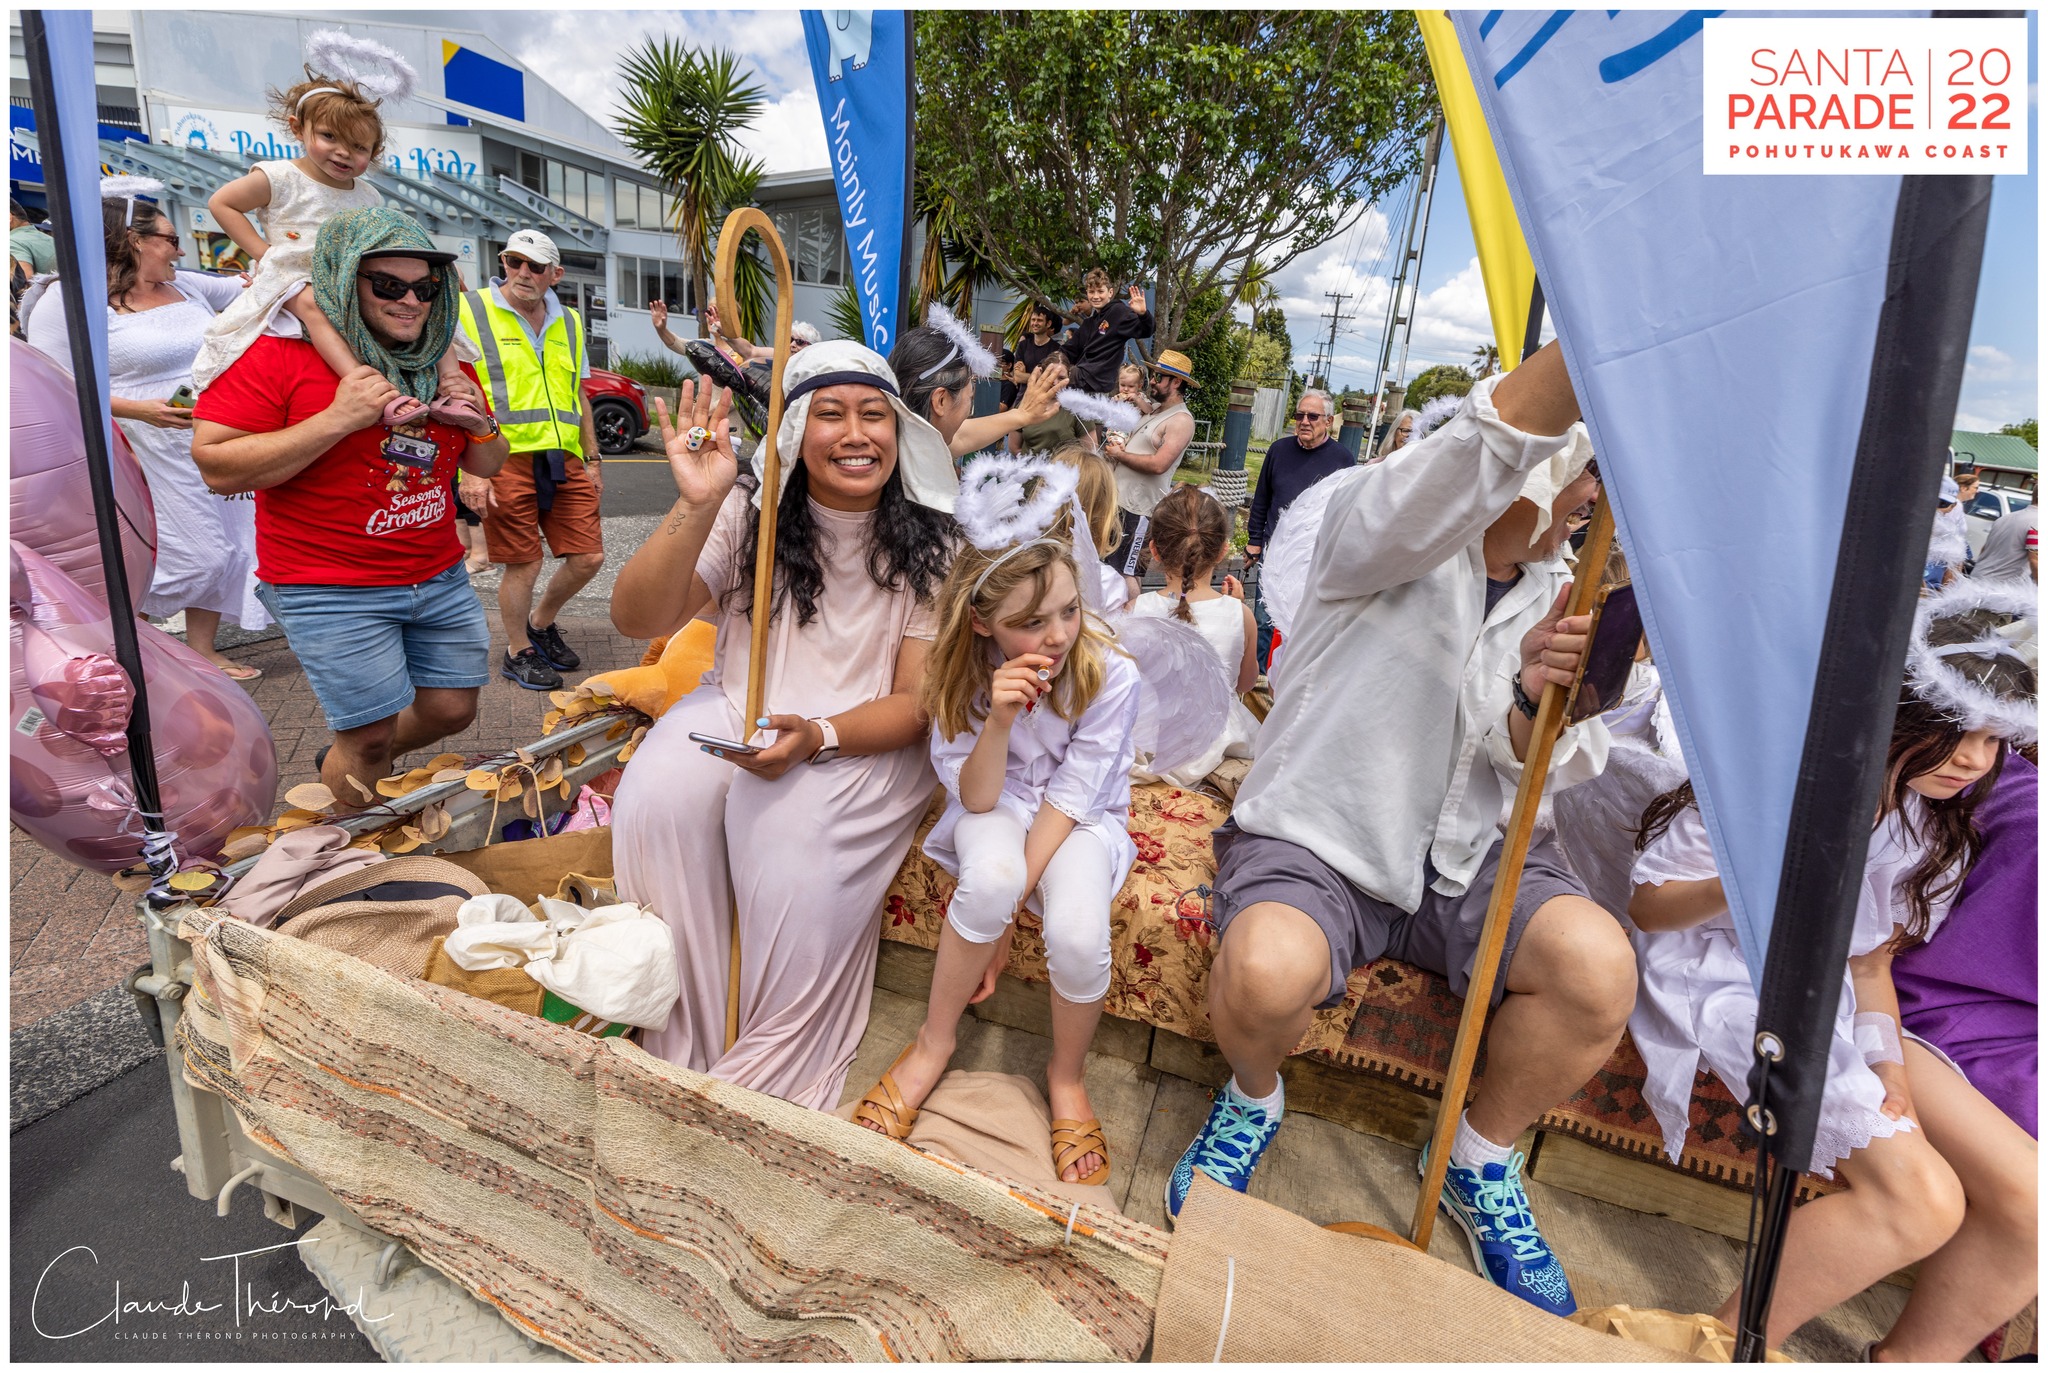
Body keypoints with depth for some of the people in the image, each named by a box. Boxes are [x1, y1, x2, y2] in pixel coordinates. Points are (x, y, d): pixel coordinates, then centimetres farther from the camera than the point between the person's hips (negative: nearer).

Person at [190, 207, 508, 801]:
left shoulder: (447, 365, 9)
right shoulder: (280, 352, -9)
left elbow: (485, 466, 16)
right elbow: (218, 467, -14)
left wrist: (481, 425, -6)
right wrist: (338, 419, -22)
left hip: (440, 578, 6)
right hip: (332, 591, -6)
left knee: (452, 709, 11)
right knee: (372, 733, -2)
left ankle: (345, 762, 41)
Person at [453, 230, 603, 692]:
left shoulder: (568, 322, 17)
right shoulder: (469, 311, 1)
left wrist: (592, 459, 19)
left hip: (564, 460, 5)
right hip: (504, 460, -5)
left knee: (588, 557, 3)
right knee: (523, 564, -2)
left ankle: (541, 623, 30)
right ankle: (518, 652, 20)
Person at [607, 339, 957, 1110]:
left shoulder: (928, 542, -9)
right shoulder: (751, 512, -4)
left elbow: (919, 701, -10)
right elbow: (637, 620, -13)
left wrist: (816, 737, -27)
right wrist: (695, 505, -28)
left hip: (865, 737, -2)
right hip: (740, 708, 3)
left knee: (794, 844, -30)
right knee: (657, 800, -25)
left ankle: (769, 1072, -4)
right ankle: (685, 1044, -5)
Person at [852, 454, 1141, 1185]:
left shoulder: (1111, 676, -24)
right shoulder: (963, 673, -18)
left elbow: (1067, 800, -20)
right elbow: (978, 798, -18)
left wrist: (1007, 909, -22)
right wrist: (999, 721, -38)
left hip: (1082, 817, -1)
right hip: (998, 803, 1)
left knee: (1078, 935, -32)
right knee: (990, 876, -36)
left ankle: (1066, 1077, 3)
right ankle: (934, 1043, -6)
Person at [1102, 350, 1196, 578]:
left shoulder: (1181, 421, -13)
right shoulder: (1154, 413, 17)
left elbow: (1158, 464, -24)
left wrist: (1120, 455, -13)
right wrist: (1115, 447, -1)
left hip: (1138, 510, -9)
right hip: (1118, 500, 9)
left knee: (1125, 575, -5)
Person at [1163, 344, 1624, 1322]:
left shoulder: (1560, 598, 11)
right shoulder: (1388, 534, -7)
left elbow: (1548, 772, 1)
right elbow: (1485, 446, -30)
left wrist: (1538, 698, -21)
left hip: (1464, 854, 5)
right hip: (1316, 837, -5)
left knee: (1599, 967, -23)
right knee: (1265, 971, -34)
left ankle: (1480, 1161, 11)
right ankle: (1252, 1100, 8)